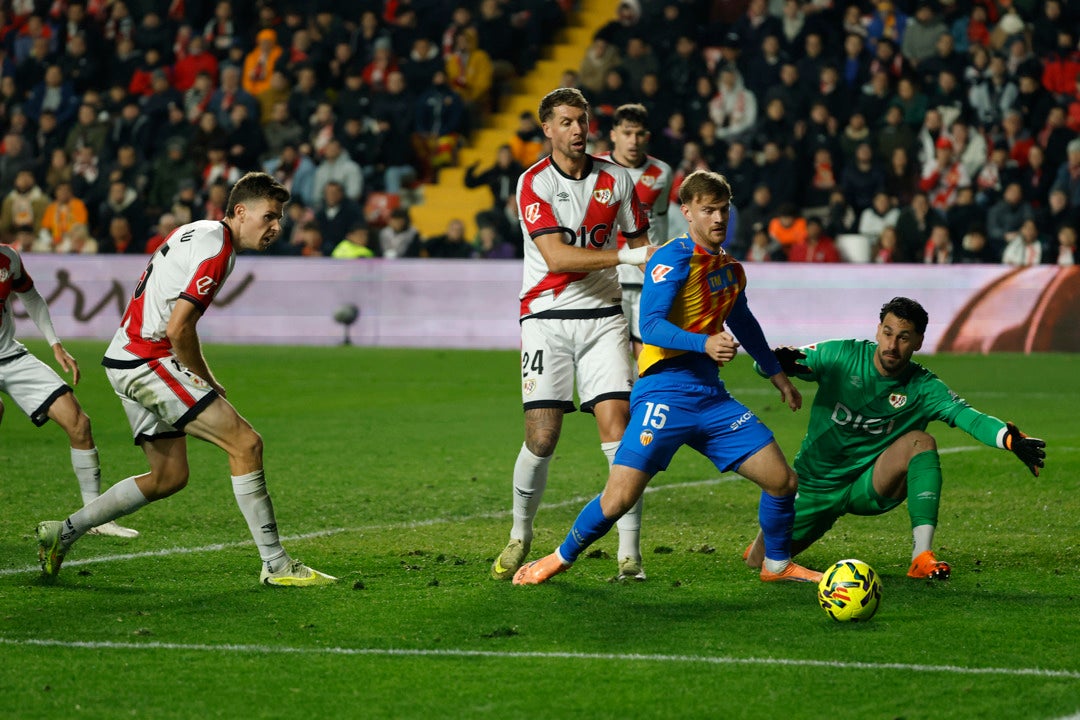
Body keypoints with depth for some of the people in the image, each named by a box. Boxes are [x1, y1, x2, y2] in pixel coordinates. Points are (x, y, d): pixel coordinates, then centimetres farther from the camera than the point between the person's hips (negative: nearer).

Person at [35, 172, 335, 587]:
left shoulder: (196, 234, 16)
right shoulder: (216, 249, -16)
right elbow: (178, 329, -22)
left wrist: (201, 379, 15)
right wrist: (207, 382, -8)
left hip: (130, 362, 11)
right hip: (147, 361, -11)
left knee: (169, 477, 14)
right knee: (245, 443, -14)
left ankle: (62, 533, 19)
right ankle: (275, 565, -12)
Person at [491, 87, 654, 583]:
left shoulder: (616, 179, 6)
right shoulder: (534, 184, -6)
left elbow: (640, 242, 17)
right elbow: (556, 255, -18)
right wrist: (624, 255, -26)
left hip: (603, 316, 2)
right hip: (547, 317, -2)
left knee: (617, 427, -11)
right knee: (542, 436, -7)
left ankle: (629, 550, -8)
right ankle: (520, 537, 16)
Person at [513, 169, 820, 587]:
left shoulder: (730, 269, 15)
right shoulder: (673, 259, -9)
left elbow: (743, 324, 34)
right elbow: (650, 325, -20)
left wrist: (778, 376, 41)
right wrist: (705, 343, -33)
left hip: (711, 396, 7)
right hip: (664, 392, -7)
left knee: (783, 481, 0)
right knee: (618, 499, -14)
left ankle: (777, 565, 25)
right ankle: (562, 558, 12)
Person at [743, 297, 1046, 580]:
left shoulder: (924, 388, -13)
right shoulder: (840, 356, -13)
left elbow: (968, 416, -30)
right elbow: (764, 365, -8)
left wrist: (1011, 439, -50)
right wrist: (777, 361, -35)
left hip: (869, 488, -1)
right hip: (815, 488, 1)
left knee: (921, 442, -28)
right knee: (759, 560, -2)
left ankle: (922, 556, -31)